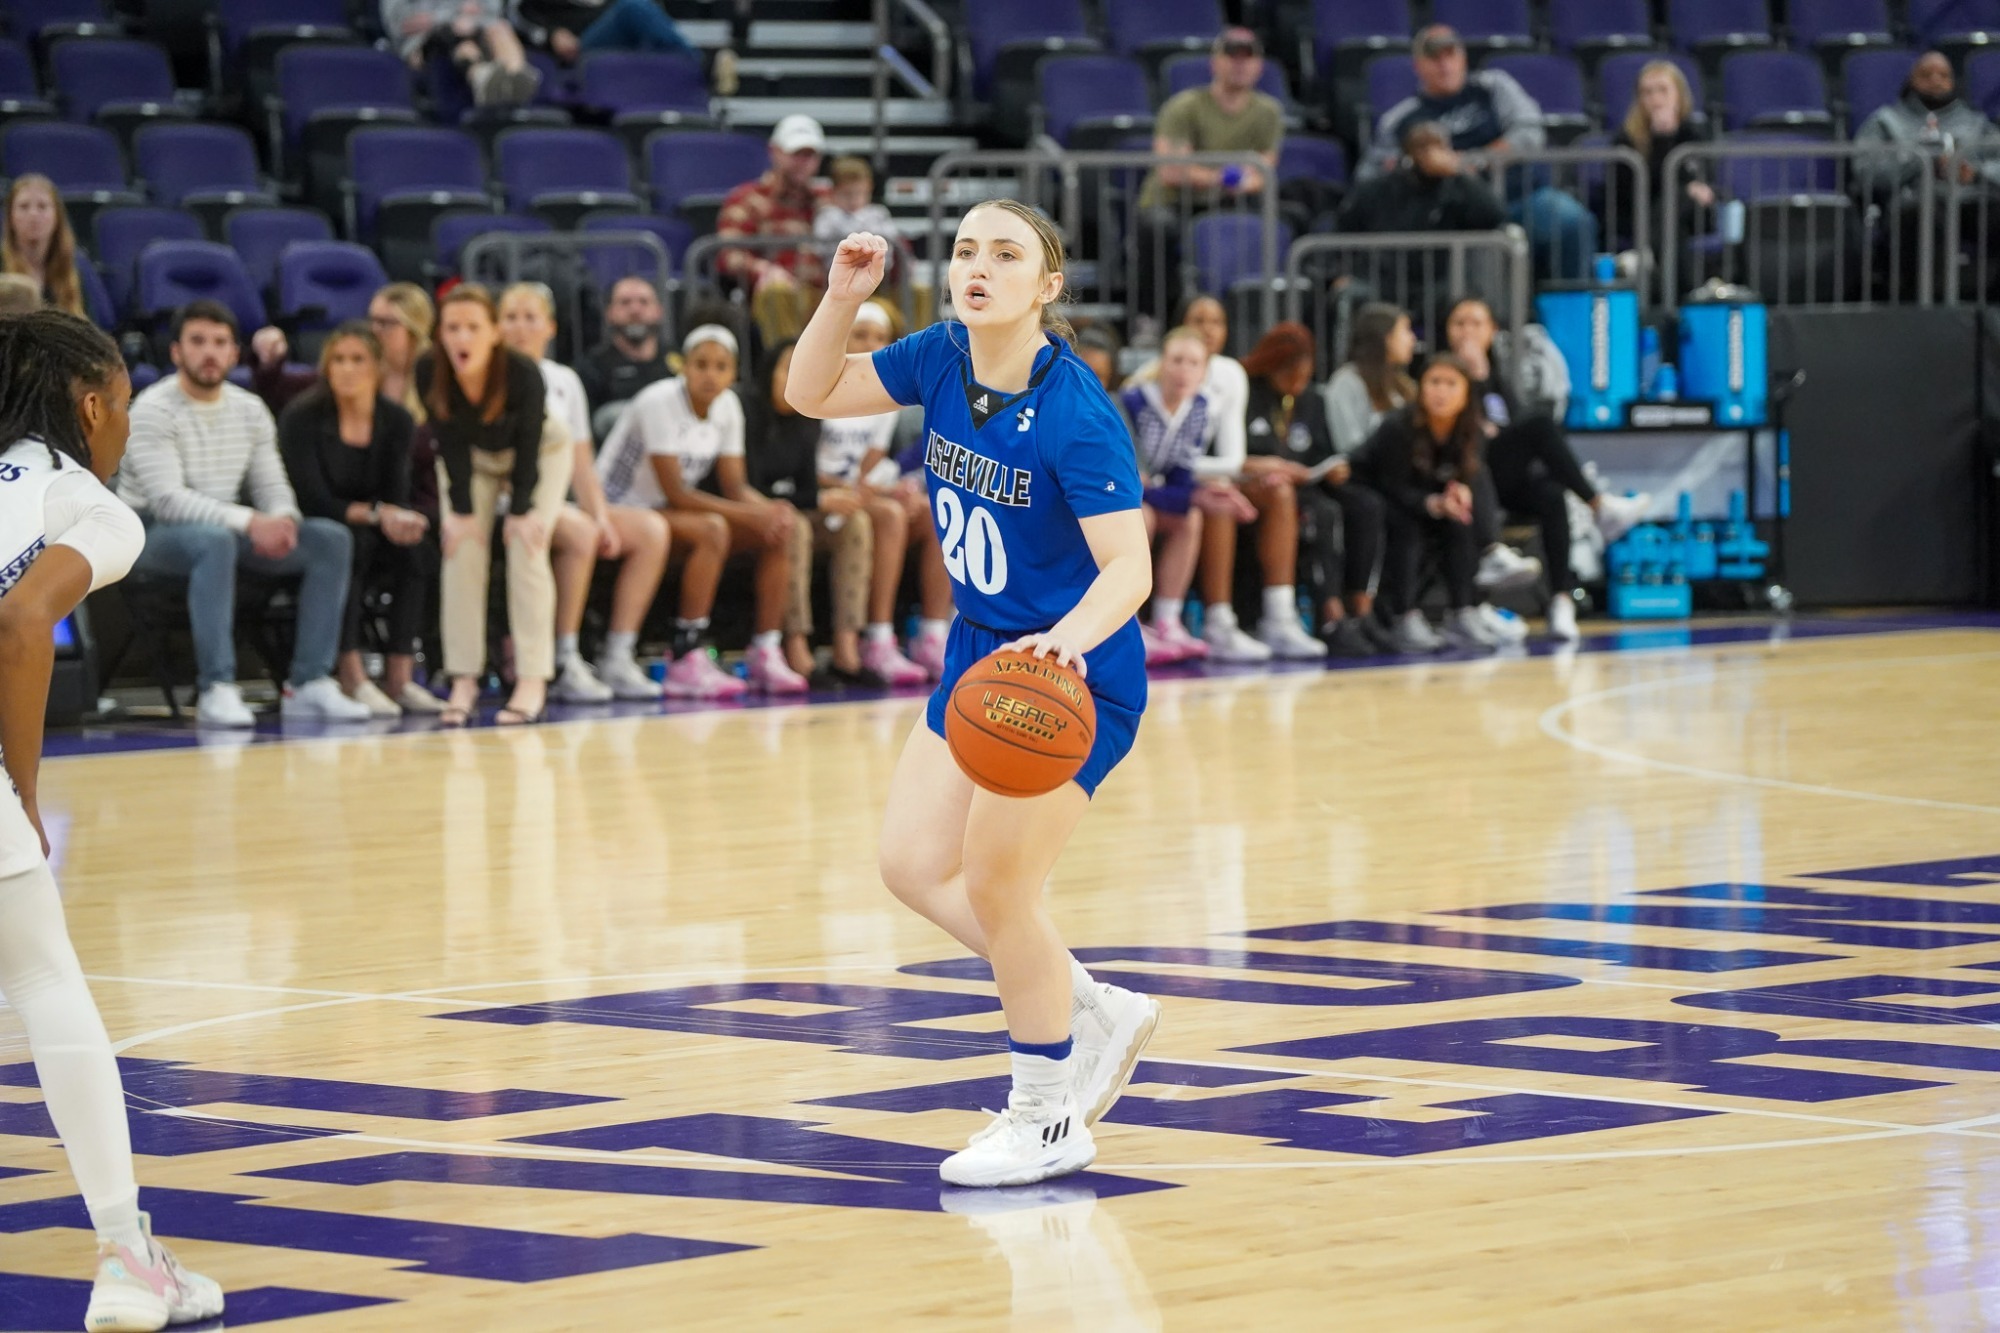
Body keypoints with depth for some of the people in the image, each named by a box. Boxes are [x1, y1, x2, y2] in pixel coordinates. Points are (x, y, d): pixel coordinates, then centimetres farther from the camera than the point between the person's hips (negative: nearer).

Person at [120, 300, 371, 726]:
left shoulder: (250, 410, 9)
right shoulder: (154, 411, -13)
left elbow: (272, 485, 7)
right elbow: (167, 499, -24)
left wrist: (283, 520, -19)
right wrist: (250, 522, -33)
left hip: (226, 530, 7)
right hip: (152, 535, -7)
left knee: (331, 540, -11)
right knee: (215, 539, -41)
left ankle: (310, 685, -18)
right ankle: (216, 690, -43)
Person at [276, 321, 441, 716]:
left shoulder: (396, 422, 2)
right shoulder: (303, 418, -11)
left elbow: (397, 498, -4)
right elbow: (312, 501, -18)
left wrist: (399, 520, -28)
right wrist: (374, 513, -30)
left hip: (372, 538, 4)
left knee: (416, 547, -27)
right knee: (354, 541, -36)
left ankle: (400, 675, -26)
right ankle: (351, 674, -38)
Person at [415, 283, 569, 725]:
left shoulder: (523, 373, -37)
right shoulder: (430, 373, -31)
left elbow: (529, 446, -24)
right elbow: (451, 446, -20)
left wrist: (521, 510, -24)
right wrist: (462, 511, -22)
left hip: (540, 454, -2)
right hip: (471, 460, 2)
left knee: (527, 548, -16)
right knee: (462, 550, -11)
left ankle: (532, 681, -15)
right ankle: (463, 681, -9)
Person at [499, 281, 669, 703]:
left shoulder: (565, 381, 17)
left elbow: (581, 461, 15)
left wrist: (601, 515, 0)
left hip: (558, 504, 7)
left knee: (652, 529, -9)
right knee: (579, 532, -35)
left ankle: (617, 659, -12)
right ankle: (564, 665, -32)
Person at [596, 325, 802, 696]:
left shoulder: (727, 405, 2)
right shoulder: (660, 402, -21)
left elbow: (735, 487, 2)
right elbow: (674, 492, -25)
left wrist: (770, 509, -21)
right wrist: (750, 515, -27)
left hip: (668, 512, 8)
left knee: (778, 533, -9)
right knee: (712, 529, -34)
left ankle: (765, 655, -11)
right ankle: (687, 662, -34)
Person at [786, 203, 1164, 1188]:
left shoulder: (1076, 414, -25)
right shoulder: (941, 359, -5)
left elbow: (1129, 569, -30)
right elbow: (811, 395, 5)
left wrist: (1069, 637, -50)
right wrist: (842, 297, -12)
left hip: (1072, 674, -8)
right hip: (978, 654, 8)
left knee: (995, 884, -7)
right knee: (913, 866, 7)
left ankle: (1047, 1121, 12)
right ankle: (1095, 1014, 24)